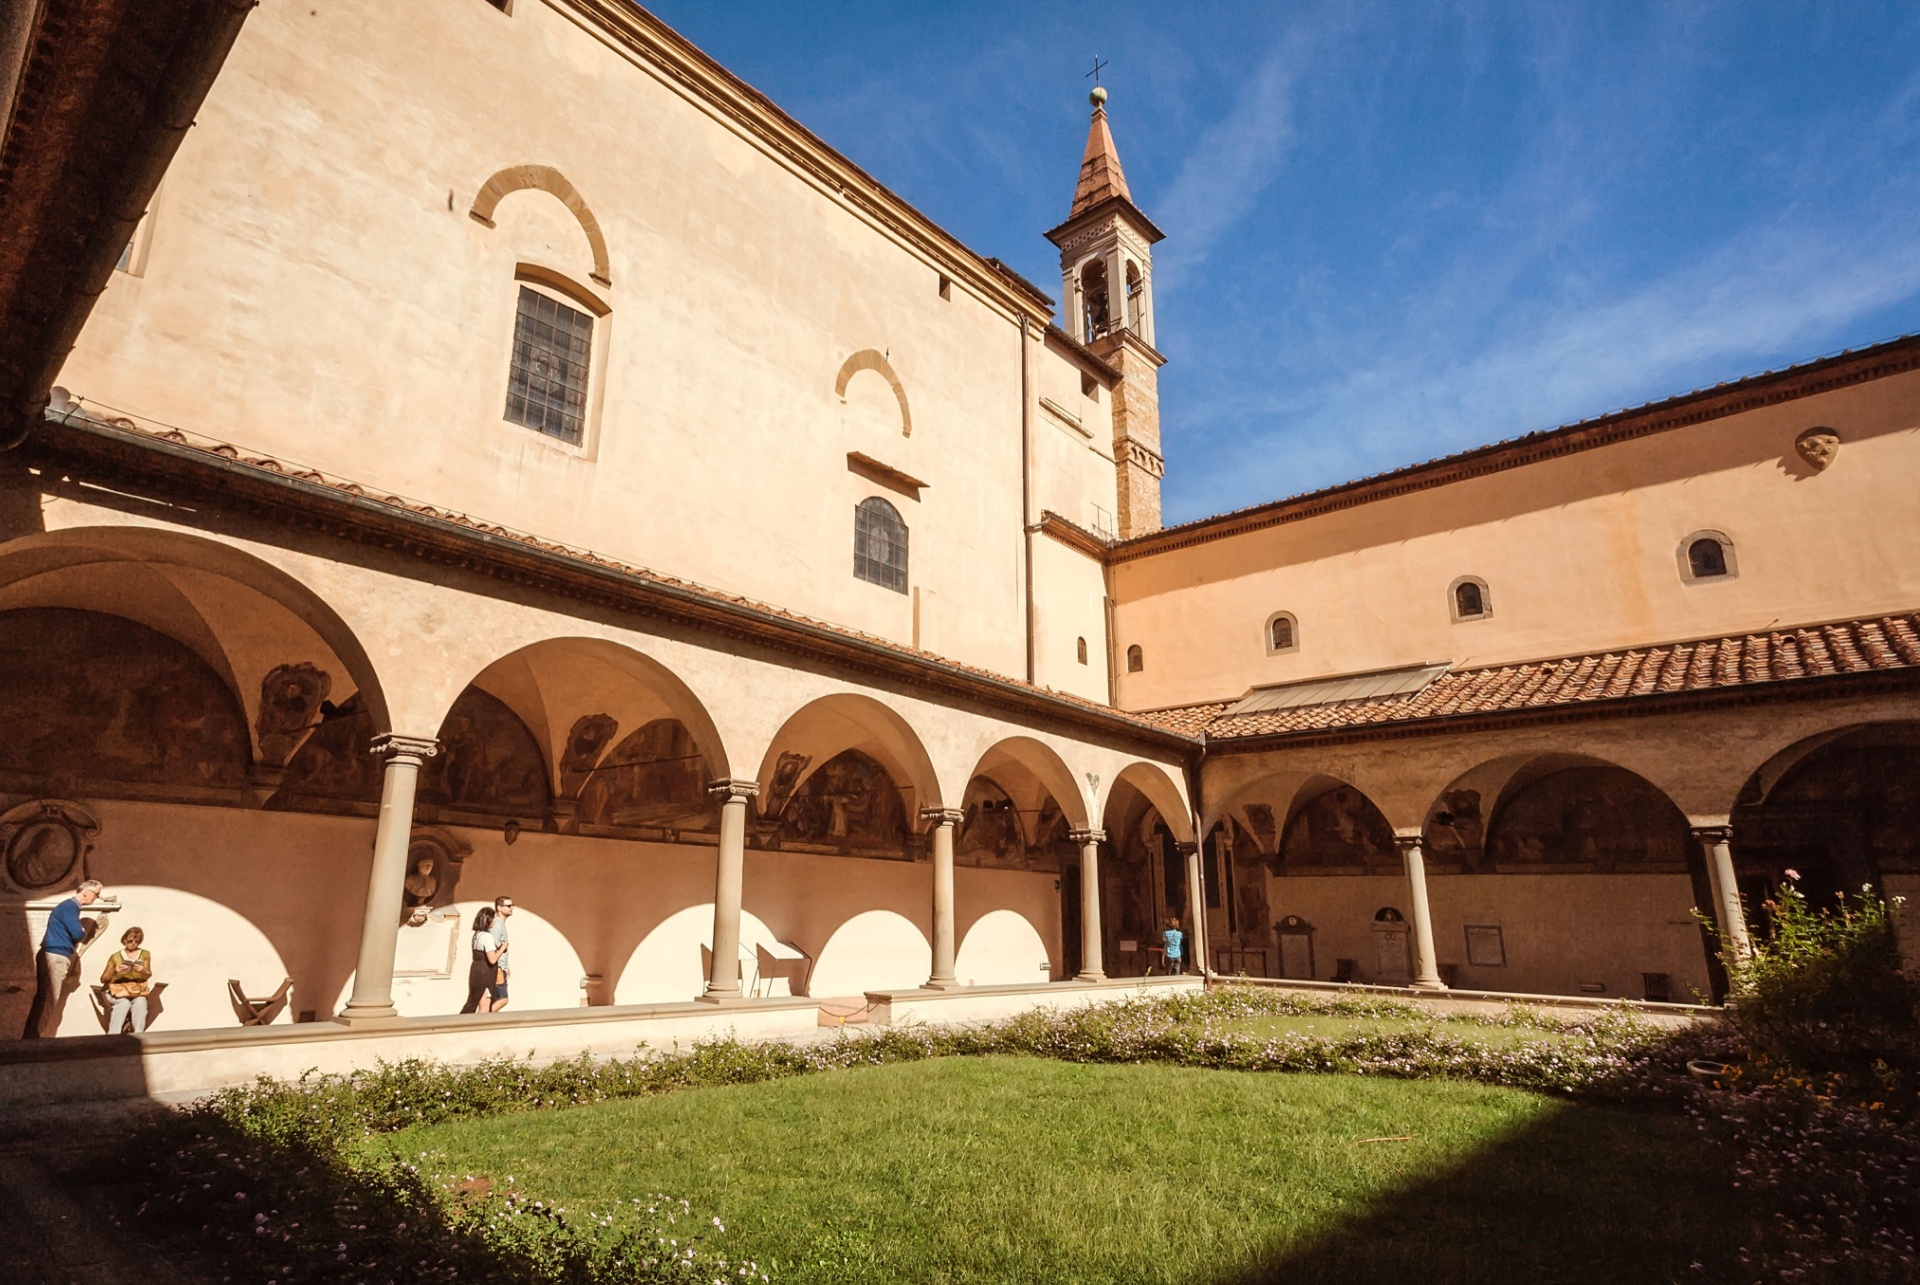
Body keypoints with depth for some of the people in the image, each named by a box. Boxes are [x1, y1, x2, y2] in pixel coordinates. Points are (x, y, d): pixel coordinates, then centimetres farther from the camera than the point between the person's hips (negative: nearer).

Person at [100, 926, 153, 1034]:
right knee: (124, 1003, -35)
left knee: (140, 1002, -34)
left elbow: (148, 976, -1)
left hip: (138, 990, 0)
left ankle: (138, 1036, -34)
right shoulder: (115, 957, 7)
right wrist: (115, 970, -18)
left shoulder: (145, 955, 10)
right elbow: (103, 979, 3)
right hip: (118, 990, 0)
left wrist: (142, 971, -24)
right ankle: (112, 1037, -33)